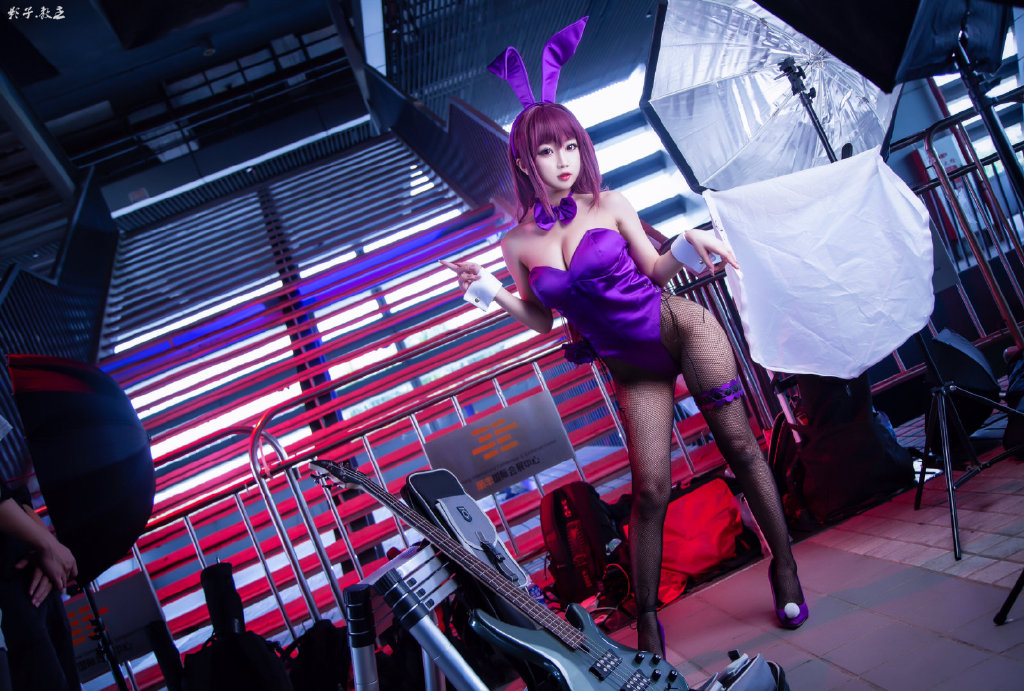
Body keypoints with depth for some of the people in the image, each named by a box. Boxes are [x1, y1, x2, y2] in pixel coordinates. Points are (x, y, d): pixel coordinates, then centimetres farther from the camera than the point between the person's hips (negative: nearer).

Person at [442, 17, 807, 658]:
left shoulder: (609, 205, -6)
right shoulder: (519, 242, -3)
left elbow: (654, 272, 4)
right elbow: (543, 321, 8)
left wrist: (689, 244, -14)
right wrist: (489, 290, -5)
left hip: (680, 327, -1)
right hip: (632, 369, 1)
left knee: (740, 445, 2)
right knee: (651, 490, 1)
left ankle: (784, 564, 22)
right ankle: (647, 617, 18)